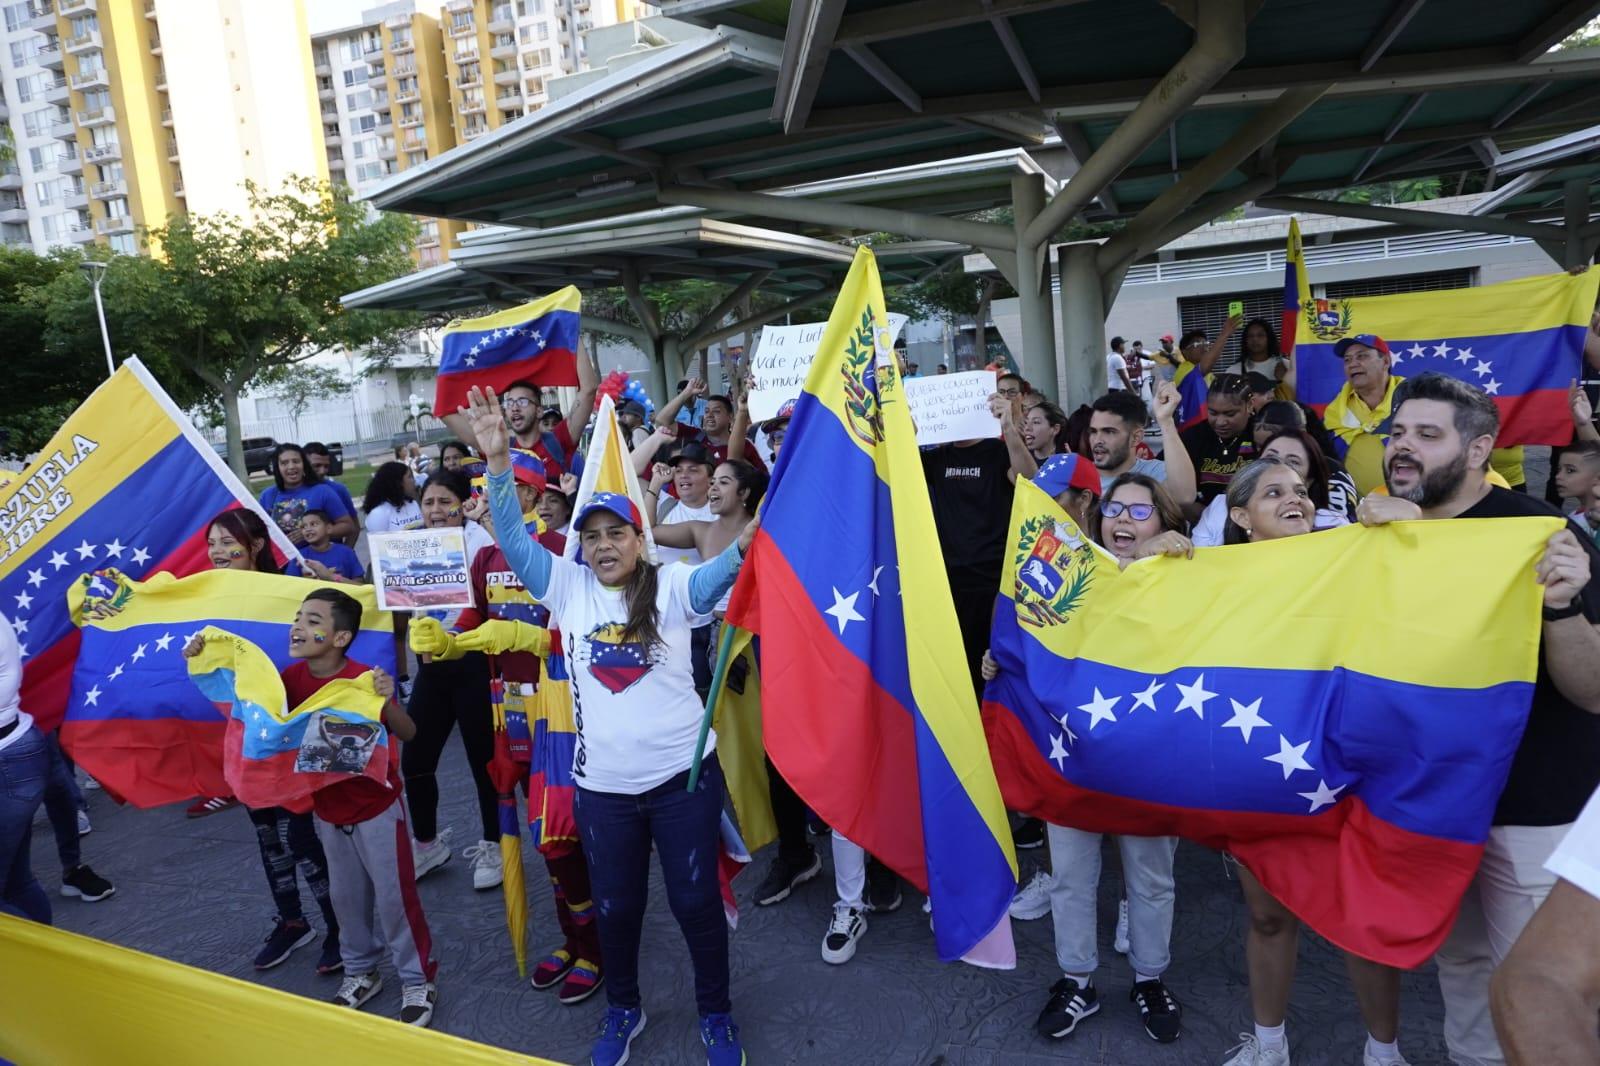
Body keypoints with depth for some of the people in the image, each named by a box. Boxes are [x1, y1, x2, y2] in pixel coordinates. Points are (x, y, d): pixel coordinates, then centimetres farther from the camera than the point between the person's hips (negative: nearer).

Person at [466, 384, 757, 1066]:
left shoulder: (671, 588, -6)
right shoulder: (568, 588, 0)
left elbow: (715, 576, -25)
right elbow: (512, 537, -6)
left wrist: (745, 545, -47)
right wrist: (498, 459, -19)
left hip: (682, 774, -2)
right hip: (602, 784, 2)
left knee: (696, 901, 10)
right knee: (615, 906, 17)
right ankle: (623, 1009, 43)